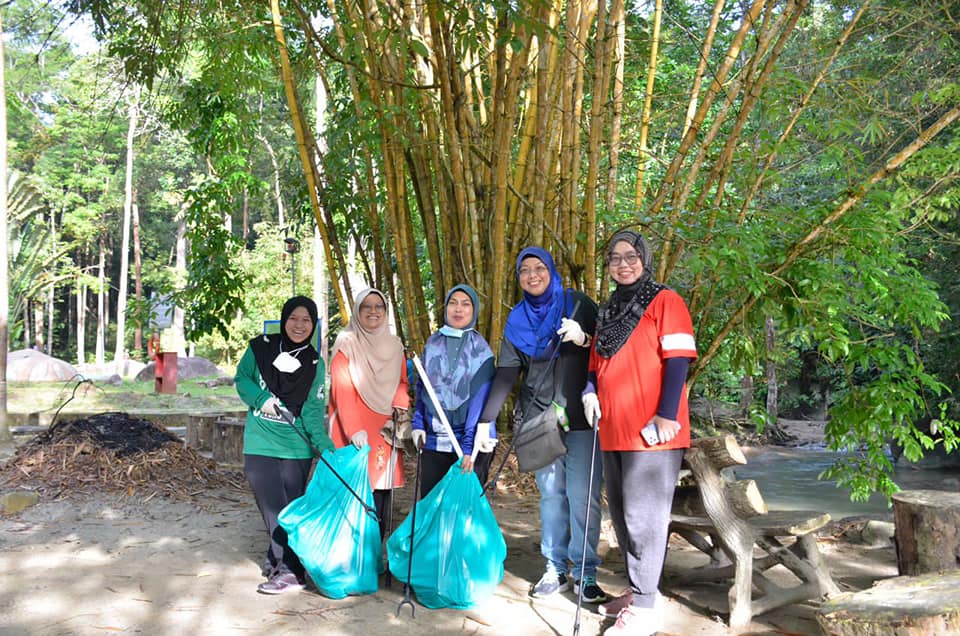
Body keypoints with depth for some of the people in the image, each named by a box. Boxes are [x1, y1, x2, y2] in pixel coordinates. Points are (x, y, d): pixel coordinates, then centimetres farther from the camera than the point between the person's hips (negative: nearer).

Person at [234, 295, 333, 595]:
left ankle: (286, 567, 10)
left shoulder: (315, 364, -1)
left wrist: (326, 446, -21)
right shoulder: (261, 348, 0)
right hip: (260, 445, 0)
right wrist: (261, 398, -11)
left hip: (296, 449, 0)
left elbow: (313, 412, -7)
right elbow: (242, 378, 9)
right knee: (274, 510, -3)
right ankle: (281, 563, 9)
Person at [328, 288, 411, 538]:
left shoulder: (394, 345, 15)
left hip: (385, 429, 4)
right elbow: (342, 389, -9)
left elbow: (402, 382, 20)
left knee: (381, 489, 1)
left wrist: (400, 403, -3)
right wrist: (354, 429, -20)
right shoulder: (346, 343, -1)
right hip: (353, 433, -4)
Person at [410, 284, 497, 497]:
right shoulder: (433, 343, 9)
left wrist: (470, 444, -16)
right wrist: (418, 424, 4)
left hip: (469, 440, -3)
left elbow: (480, 397, -10)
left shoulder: (479, 347, -4)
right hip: (433, 440, 4)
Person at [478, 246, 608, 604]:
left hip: (581, 418, -3)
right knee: (551, 495, 7)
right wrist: (486, 420, 0)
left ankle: (585, 573, 6)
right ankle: (556, 570, 15)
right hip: (539, 420, 3)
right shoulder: (517, 320, 10)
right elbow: (505, 373, 7)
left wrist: (584, 339, -19)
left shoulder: (578, 305, 2)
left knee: (583, 497, -5)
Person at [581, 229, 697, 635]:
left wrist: (666, 416, -19)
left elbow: (676, 362, -10)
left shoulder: (665, 302, -2)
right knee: (622, 515, 14)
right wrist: (590, 392, 3)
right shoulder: (607, 311, 18)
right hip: (614, 431, 7)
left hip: (651, 432, -7)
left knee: (644, 517, -6)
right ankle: (637, 590, 28)